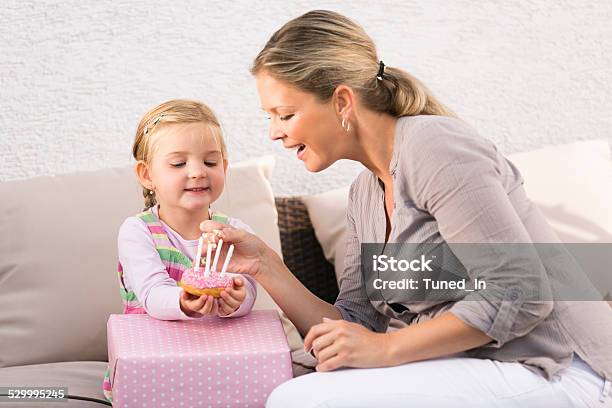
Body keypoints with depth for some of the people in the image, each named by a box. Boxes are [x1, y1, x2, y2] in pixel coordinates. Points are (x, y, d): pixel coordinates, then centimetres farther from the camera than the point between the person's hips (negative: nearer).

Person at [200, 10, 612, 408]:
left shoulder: (432, 146, -15)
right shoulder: (365, 194, 11)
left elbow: (521, 294, -20)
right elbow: (354, 328, 8)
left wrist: (388, 346, -17)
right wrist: (264, 264, -2)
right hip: (477, 369, 8)